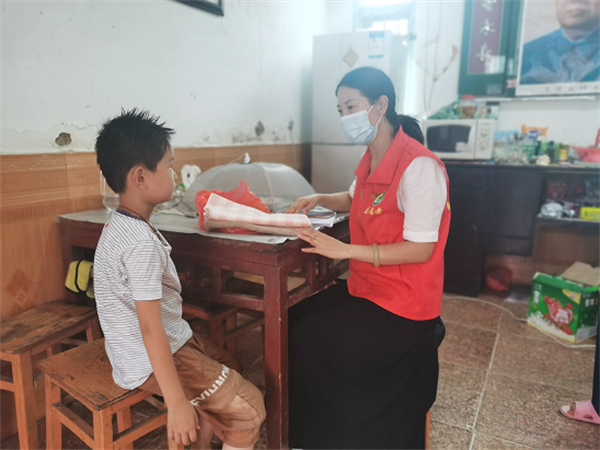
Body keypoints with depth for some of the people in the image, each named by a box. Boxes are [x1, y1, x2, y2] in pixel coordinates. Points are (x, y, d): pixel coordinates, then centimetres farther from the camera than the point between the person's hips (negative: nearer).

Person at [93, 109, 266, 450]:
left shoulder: (122, 226, 4)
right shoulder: (142, 243, -27)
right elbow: (151, 328, -29)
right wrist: (177, 404, -25)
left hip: (169, 338, 10)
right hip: (152, 359, -10)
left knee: (229, 367, 24)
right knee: (249, 409, -11)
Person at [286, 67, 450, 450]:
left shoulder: (419, 166, -21)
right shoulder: (371, 159, 7)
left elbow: (421, 249, -23)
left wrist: (345, 249, -26)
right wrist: (320, 199, 8)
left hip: (400, 303, -8)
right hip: (365, 287, 9)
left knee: (310, 342, -14)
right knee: (293, 323, 2)